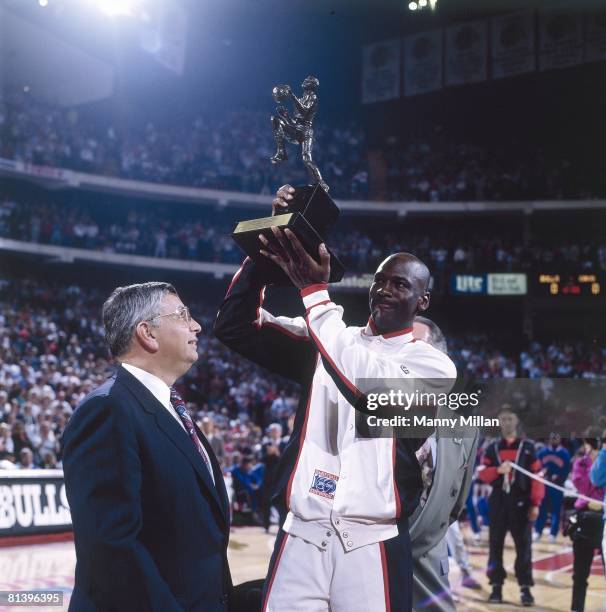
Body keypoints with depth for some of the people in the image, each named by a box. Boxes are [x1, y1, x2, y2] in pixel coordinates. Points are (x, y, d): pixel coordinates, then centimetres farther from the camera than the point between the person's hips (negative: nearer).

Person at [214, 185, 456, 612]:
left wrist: (314, 289, -22)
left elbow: (371, 387, -20)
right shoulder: (327, 340, 10)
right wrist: (270, 243, -9)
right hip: (301, 537, 3)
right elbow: (236, 327, 3)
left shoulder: (432, 363, 0)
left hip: (372, 545, -2)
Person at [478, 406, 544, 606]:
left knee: (523, 545, -4)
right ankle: (496, 587, 11)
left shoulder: (528, 446, 3)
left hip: (521, 502, -2)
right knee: (495, 544, 4)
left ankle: (525, 588, 0)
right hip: (498, 502, 2)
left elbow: (537, 475, -1)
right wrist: (498, 470, -19)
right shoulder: (492, 447, 9)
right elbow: (482, 473, 1)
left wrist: (535, 503, -7)